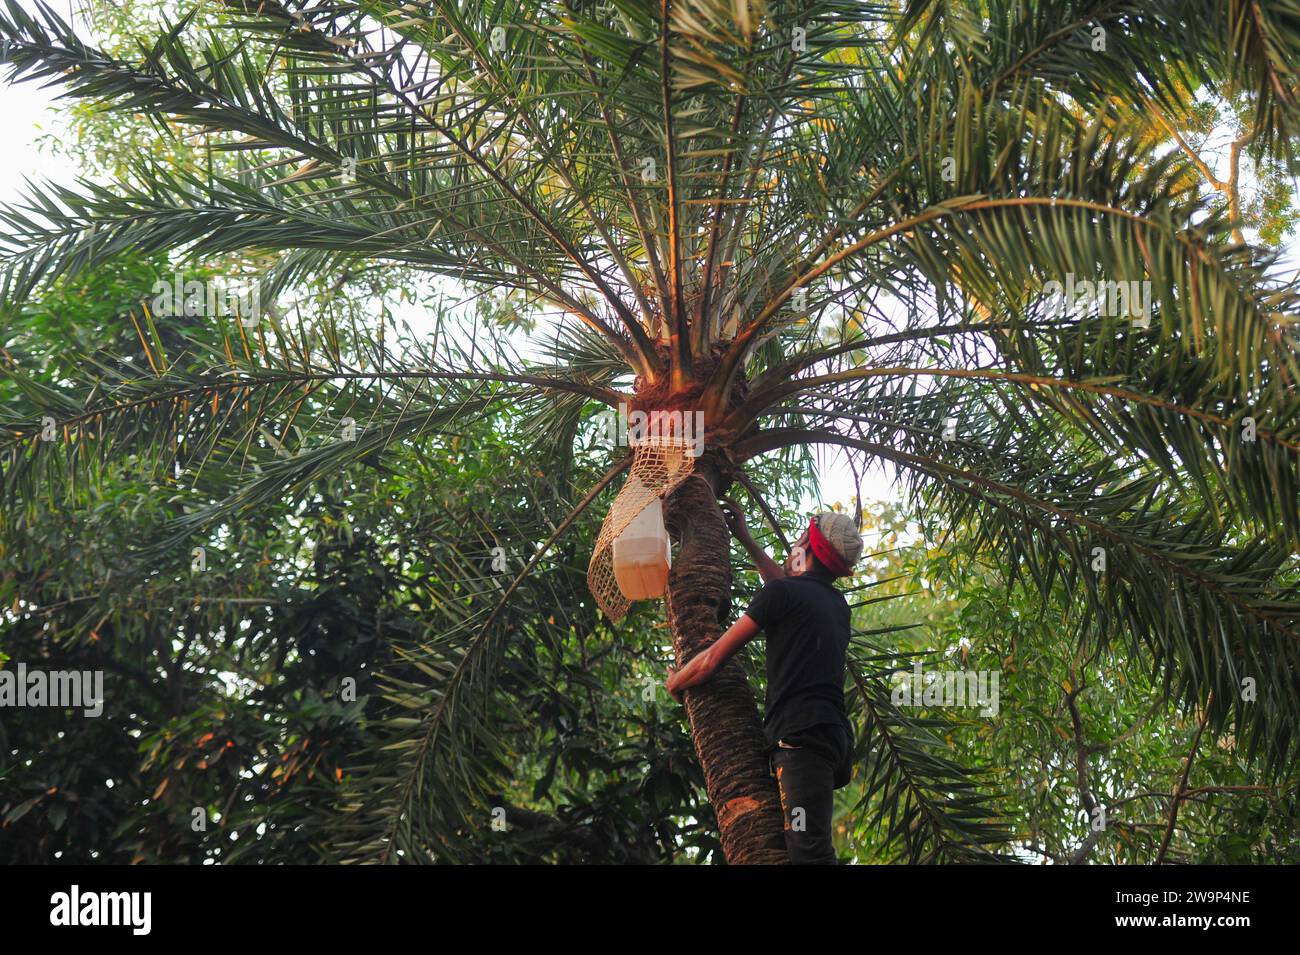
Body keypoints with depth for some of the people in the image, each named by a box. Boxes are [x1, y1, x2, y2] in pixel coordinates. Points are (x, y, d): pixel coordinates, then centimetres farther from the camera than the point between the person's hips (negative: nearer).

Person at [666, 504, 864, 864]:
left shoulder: (782, 593, 0)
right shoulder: (836, 603, 24)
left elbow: (713, 659, 2)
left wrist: (674, 684, 22)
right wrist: (745, 539, 58)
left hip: (801, 736, -9)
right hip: (836, 736, 9)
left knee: (809, 852, -22)